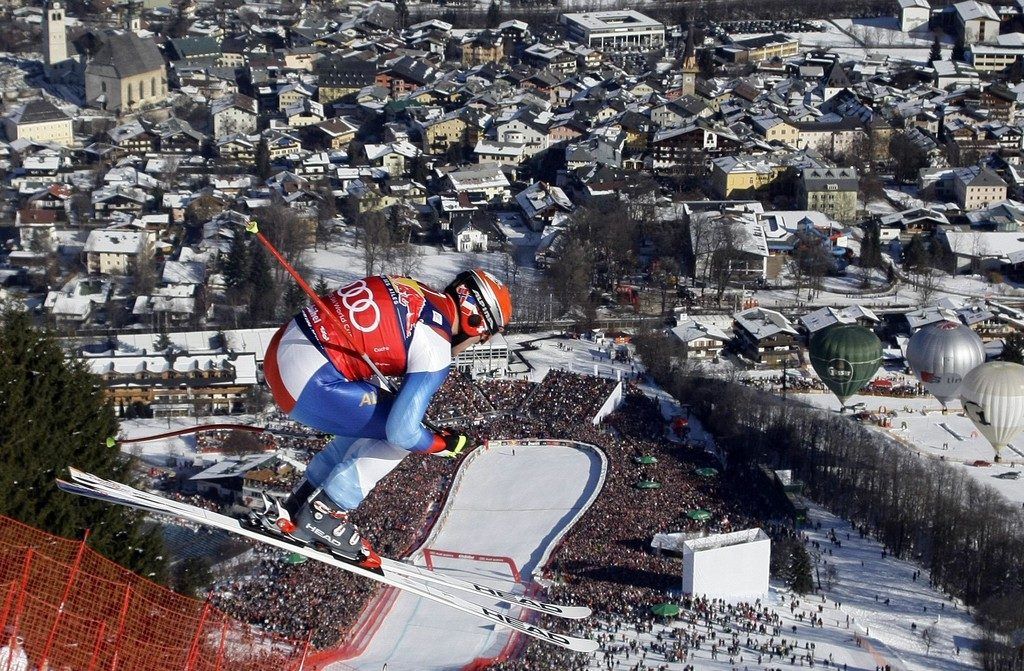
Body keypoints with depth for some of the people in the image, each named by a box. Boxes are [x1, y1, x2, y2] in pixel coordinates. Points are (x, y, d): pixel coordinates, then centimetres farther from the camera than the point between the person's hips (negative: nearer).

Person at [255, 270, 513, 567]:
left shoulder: (414, 291, 12)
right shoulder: (436, 348, -12)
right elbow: (403, 431, -14)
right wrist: (443, 444, 6)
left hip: (281, 347, 9)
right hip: (308, 382, -9)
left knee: (369, 420, 24)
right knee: (399, 434, 1)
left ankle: (298, 505, 27)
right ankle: (322, 518, 3)